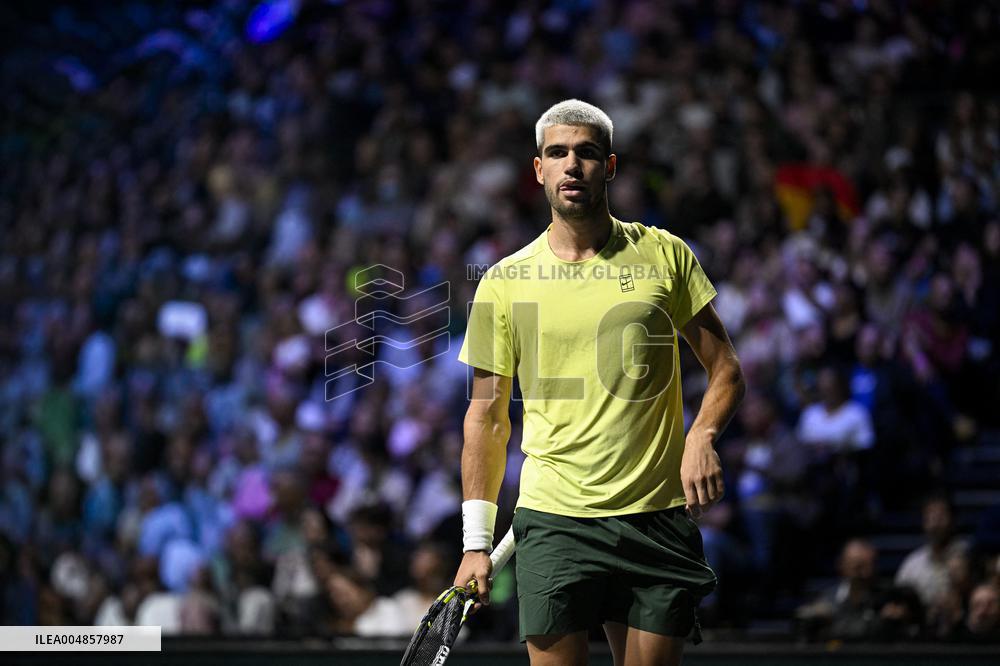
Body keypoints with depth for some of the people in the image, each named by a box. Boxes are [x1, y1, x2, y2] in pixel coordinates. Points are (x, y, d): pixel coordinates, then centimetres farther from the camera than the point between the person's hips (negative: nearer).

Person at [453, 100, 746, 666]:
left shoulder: (664, 255, 5)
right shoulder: (506, 280, 5)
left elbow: (726, 370, 10)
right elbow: (488, 418, 9)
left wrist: (702, 437, -12)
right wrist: (476, 541, 4)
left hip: (659, 516, 1)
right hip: (554, 520, 0)